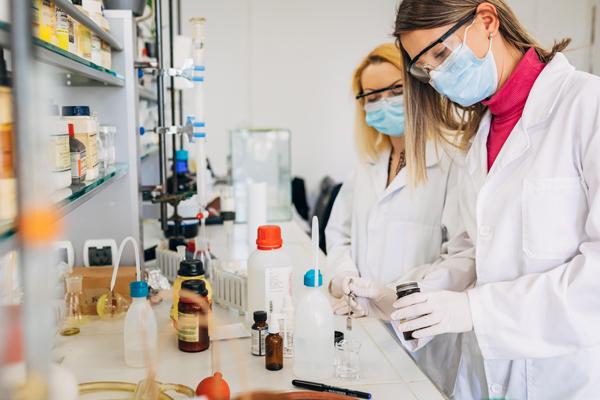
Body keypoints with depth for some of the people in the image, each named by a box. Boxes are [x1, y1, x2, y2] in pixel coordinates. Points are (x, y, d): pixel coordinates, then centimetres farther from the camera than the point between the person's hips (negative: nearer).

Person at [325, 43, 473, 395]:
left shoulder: (453, 161, -11)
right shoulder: (368, 166, 14)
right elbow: (338, 233, 14)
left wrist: (391, 298, -22)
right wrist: (347, 282, -4)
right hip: (363, 331, 6)